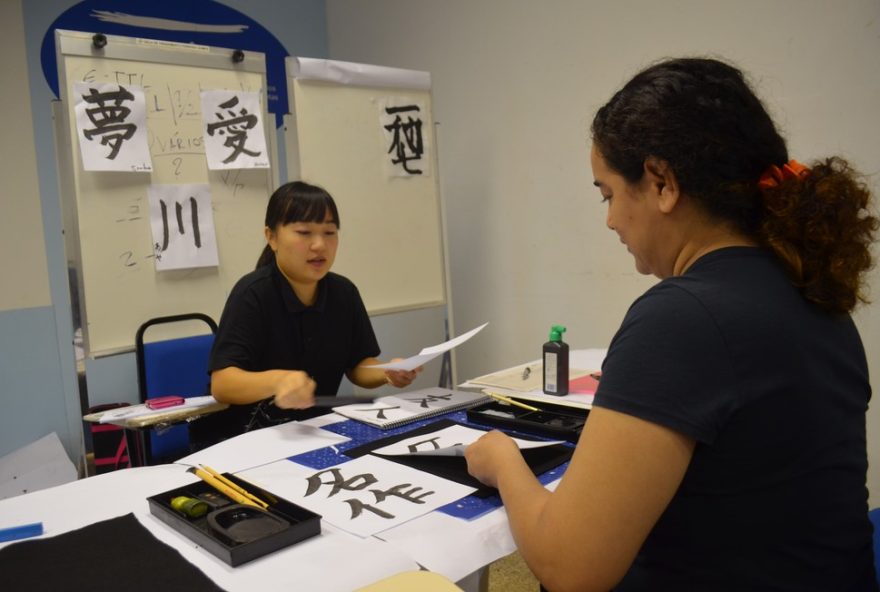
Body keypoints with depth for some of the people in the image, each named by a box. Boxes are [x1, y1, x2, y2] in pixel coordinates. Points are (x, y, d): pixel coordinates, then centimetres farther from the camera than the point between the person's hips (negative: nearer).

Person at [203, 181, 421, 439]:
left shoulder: (344, 292, 0)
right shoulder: (252, 294, -16)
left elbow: (358, 366, 8)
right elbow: (221, 384, -25)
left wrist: (387, 373, -14)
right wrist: (277, 381, -44)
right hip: (250, 437, -3)